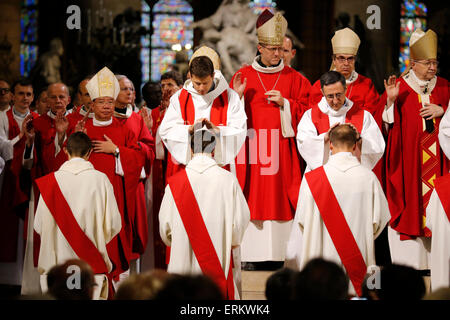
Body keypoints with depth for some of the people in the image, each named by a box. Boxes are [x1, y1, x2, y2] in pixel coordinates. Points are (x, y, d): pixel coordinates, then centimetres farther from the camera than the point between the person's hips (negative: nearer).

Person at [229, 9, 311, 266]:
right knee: (253, 201, -3)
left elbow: (307, 110, 5)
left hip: (282, 147, 0)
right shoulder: (243, 76, 8)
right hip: (252, 149, 0)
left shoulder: (294, 79, 8)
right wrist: (237, 97, -13)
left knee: (280, 197, -2)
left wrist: (285, 104, -9)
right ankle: (253, 252, 0)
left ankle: (281, 252, 2)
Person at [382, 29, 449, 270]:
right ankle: (408, 258, 1)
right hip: (407, 158, -3)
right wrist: (391, 100, -19)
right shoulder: (399, 86, 0)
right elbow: (386, 120, -3)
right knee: (407, 203, -4)